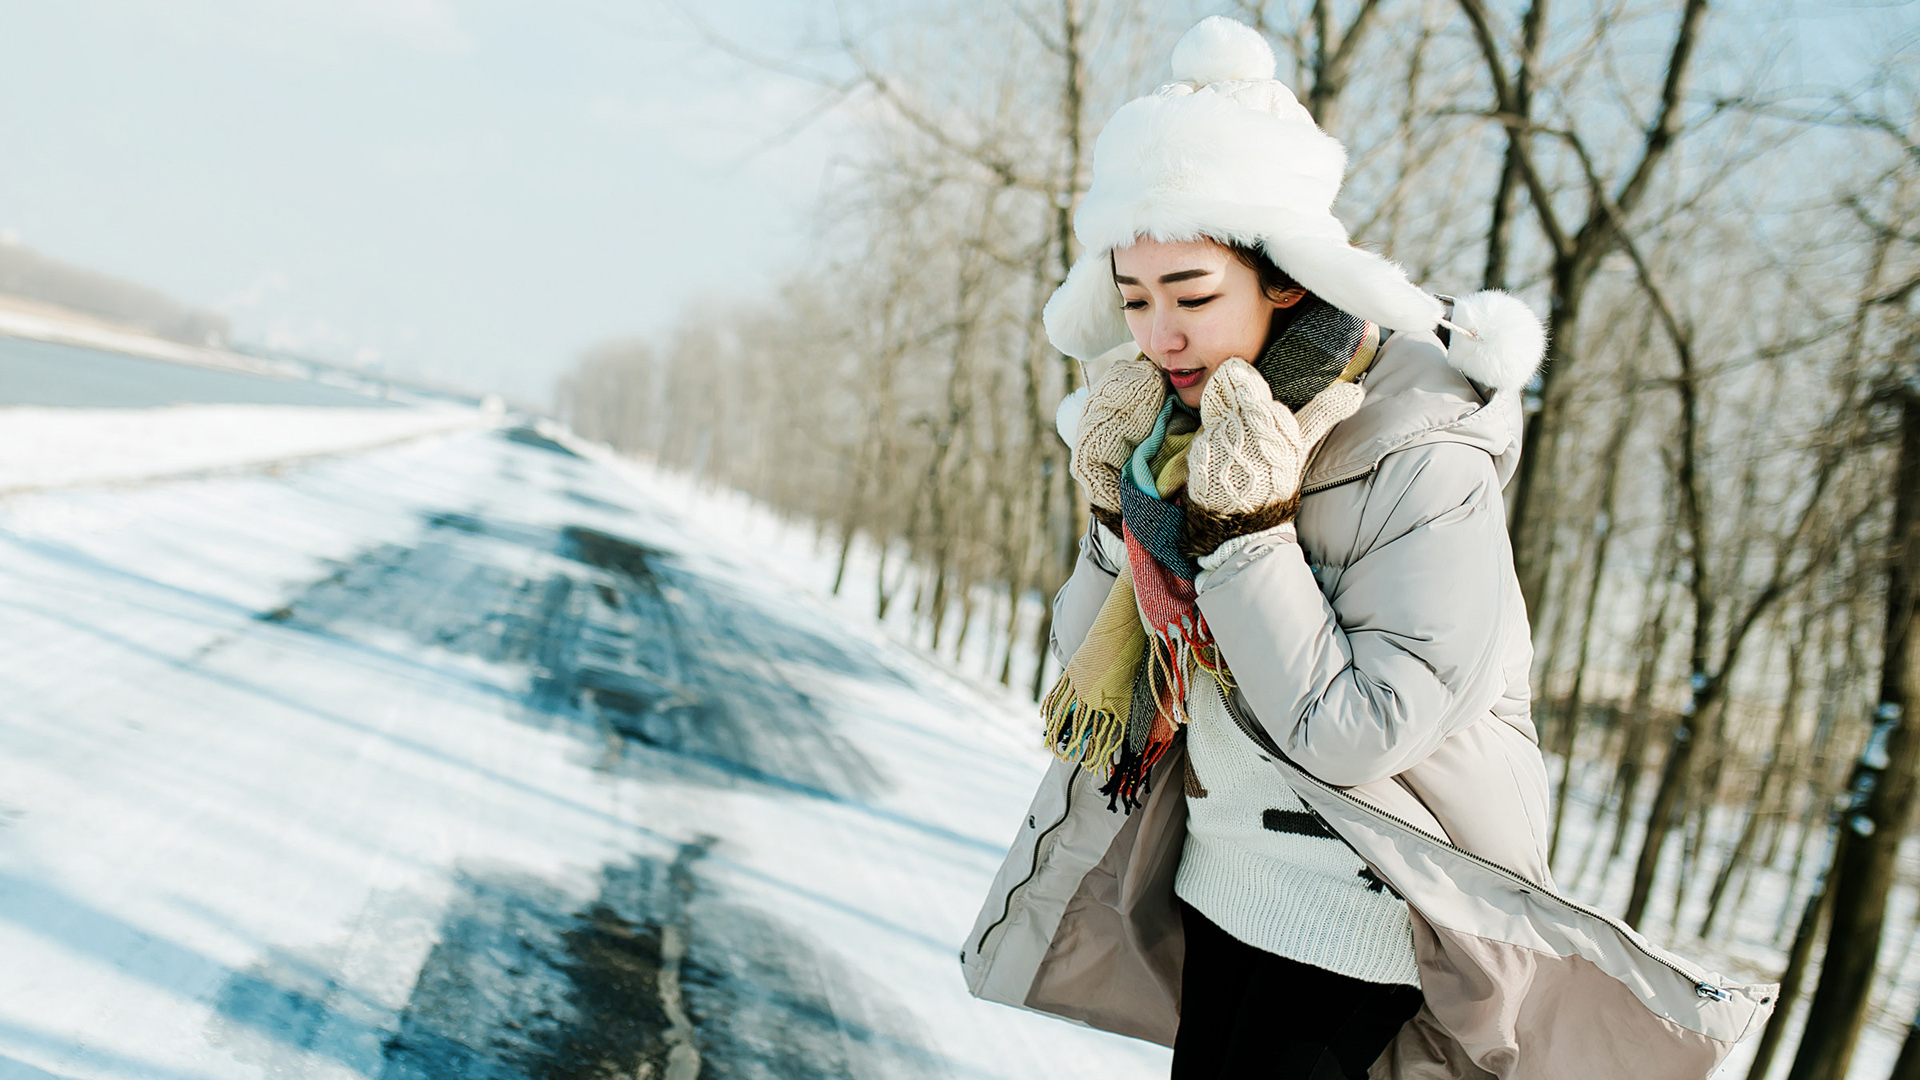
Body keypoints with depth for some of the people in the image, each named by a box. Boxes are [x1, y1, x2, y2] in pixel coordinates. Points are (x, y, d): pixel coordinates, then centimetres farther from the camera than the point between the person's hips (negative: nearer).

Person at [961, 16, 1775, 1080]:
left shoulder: (1425, 461, -22)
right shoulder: (1183, 419, -2)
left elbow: (1350, 733, -25)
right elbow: (1087, 663, 1)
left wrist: (1244, 532, -29)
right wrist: (1129, 513, -15)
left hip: (1355, 901, -7)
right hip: (1218, 872, 7)